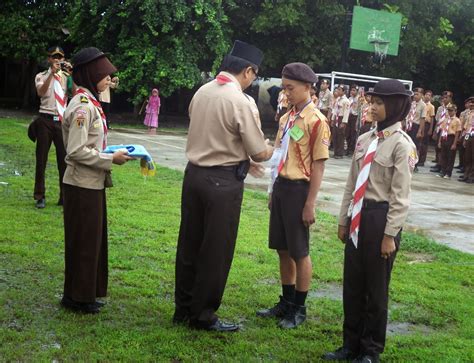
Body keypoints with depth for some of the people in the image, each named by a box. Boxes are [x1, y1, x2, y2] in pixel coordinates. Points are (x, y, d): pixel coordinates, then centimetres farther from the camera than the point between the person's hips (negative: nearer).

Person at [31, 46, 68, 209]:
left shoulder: (67, 77, 8)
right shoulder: (42, 76, 3)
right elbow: (41, 92, -18)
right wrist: (52, 73, -29)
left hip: (62, 121, 1)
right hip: (46, 120, -1)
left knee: (64, 159, 3)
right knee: (41, 158, 4)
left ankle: (65, 196, 13)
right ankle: (40, 196, 14)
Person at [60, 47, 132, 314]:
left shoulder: (90, 103, 11)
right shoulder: (83, 106, -18)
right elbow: (76, 151, -23)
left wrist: (112, 153, 6)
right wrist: (111, 159, -16)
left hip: (93, 183, 9)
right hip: (83, 186, -9)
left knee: (94, 239, 16)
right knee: (83, 241, 2)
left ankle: (87, 293, 27)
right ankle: (77, 297, 14)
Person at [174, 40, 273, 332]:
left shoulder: (202, 92, 6)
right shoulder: (242, 102, -15)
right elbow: (259, 152, -12)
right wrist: (269, 150, 11)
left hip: (194, 173, 7)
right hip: (223, 182, -7)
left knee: (189, 243, 15)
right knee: (216, 251, 5)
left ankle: (183, 309, 27)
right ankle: (203, 315, 16)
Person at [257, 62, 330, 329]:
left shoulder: (316, 121, -13)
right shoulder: (287, 117, 11)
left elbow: (319, 165, -14)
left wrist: (310, 203, -16)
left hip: (299, 189, -8)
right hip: (281, 186, 8)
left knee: (300, 252, 3)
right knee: (282, 249, 14)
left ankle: (299, 309, 16)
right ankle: (286, 302, 28)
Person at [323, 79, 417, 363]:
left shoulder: (402, 144, -12)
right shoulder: (365, 139, 9)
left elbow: (401, 195, -14)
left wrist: (390, 234, -15)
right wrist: (344, 220, 14)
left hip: (381, 217, -7)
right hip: (359, 216, 7)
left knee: (376, 287, 6)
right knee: (352, 284, 13)